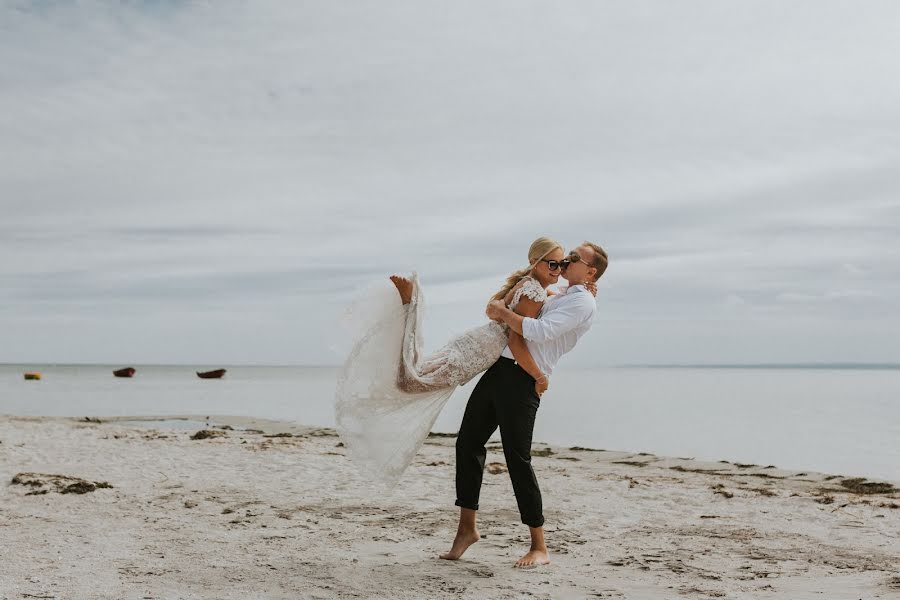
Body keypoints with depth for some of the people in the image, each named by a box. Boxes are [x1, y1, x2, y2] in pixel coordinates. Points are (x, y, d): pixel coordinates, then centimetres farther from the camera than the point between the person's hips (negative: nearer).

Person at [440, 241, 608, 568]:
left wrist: (504, 312, -9)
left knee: (517, 459, -9)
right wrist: (499, 311, 21)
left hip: (523, 380, -9)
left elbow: (540, 331, -19)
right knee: (468, 442, 9)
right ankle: (467, 528, 20)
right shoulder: (554, 297, 23)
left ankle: (539, 548, 3)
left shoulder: (583, 302, -5)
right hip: (499, 367, 9)